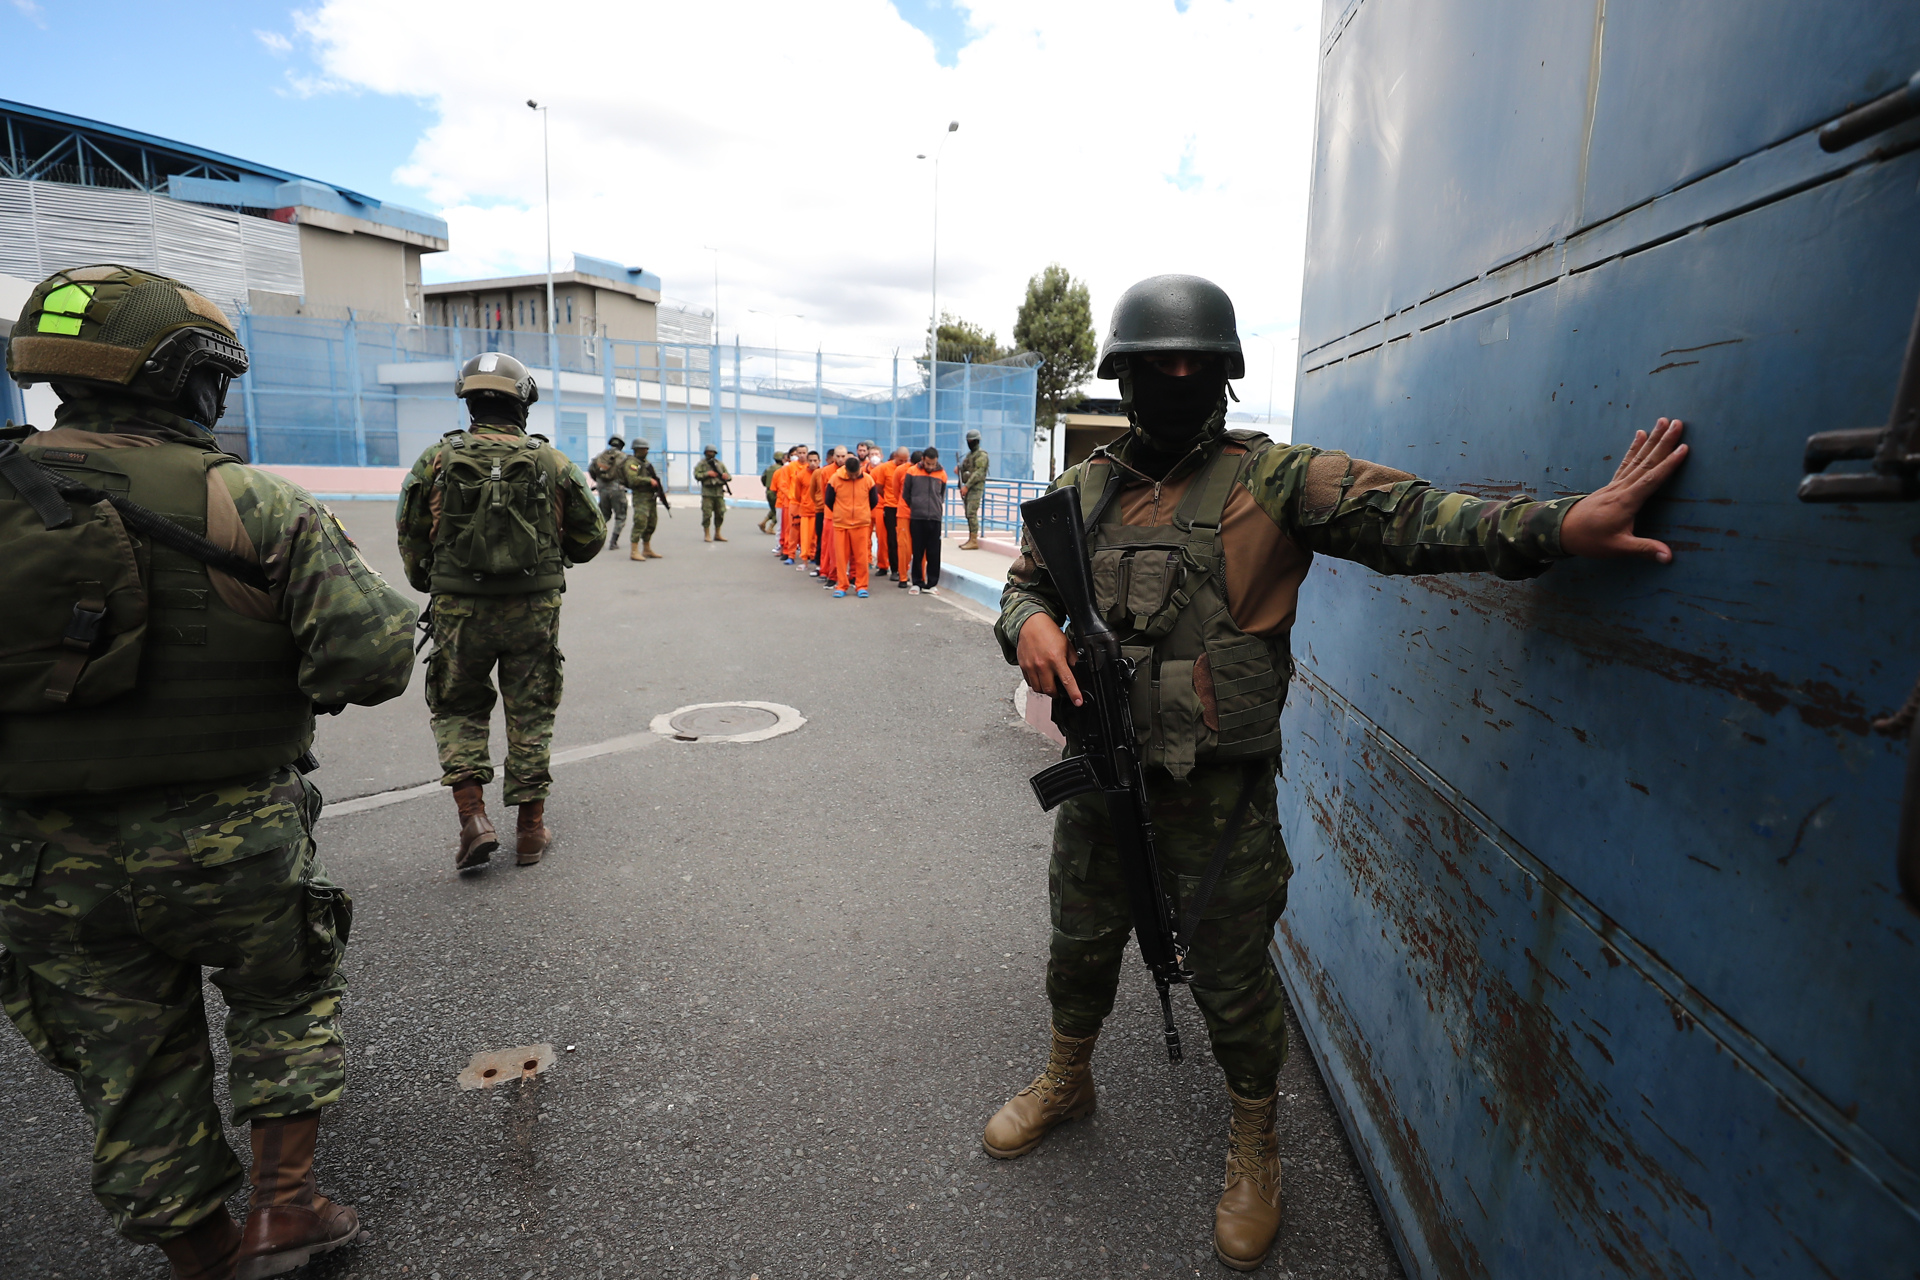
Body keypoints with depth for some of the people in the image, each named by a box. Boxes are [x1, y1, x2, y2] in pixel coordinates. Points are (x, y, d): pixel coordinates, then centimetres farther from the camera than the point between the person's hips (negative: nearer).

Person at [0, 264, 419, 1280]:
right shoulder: (255, 505, -14)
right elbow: (374, 657, -20)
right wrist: (293, 682, 1)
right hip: (234, 840, -3)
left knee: (132, 1073, 20)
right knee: (287, 1000, 24)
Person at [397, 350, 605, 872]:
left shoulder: (435, 460, -2)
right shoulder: (552, 462, -2)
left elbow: (412, 540, 4)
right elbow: (589, 538, 4)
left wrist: (431, 586, 22)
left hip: (459, 612, 0)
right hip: (534, 613, 0)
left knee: (459, 710, 17)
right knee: (531, 715, 11)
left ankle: (473, 817, 4)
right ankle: (531, 828, 18)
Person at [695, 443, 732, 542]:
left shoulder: (720, 464, 16)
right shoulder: (701, 463, 5)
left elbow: (729, 476, 15)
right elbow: (696, 475, -4)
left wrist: (726, 476, -8)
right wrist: (707, 474, -15)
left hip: (719, 492, 4)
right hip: (707, 492, -4)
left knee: (720, 514, 5)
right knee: (707, 514, -5)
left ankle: (717, 534, 15)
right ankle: (706, 535, 1)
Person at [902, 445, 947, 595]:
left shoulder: (942, 474, 4)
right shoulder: (912, 472, 0)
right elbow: (905, 494, 8)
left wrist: (936, 509, 11)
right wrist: (916, 507, 11)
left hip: (935, 519, 1)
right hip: (916, 518, -1)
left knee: (934, 553, 2)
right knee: (917, 553, 4)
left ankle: (932, 584, 10)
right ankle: (917, 583, 12)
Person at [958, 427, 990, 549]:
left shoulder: (981, 454, -8)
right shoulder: (969, 454, 20)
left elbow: (978, 473, -17)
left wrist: (967, 486, -21)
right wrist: (959, 469, 5)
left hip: (976, 488, -9)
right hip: (967, 487, 9)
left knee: (972, 513, -14)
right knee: (968, 514, 8)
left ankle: (974, 541, -14)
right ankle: (970, 539, 13)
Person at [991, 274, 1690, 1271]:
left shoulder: (1273, 479, -7)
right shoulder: (1087, 488, 5)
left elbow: (1405, 515, -18)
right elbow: (1026, 579, 13)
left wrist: (1553, 522, -33)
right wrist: (1029, 623, -11)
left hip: (1220, 803, -4)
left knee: (1233, 982, 14)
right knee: (1079, 947, 23)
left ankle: (1254, 1146, 43)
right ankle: (1066, 1081, 52)